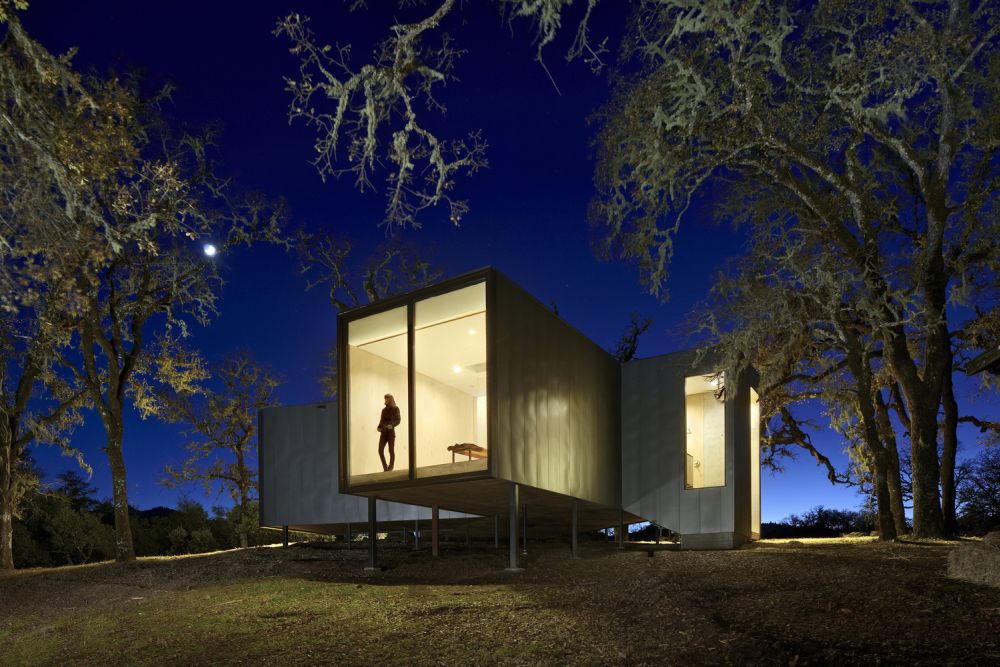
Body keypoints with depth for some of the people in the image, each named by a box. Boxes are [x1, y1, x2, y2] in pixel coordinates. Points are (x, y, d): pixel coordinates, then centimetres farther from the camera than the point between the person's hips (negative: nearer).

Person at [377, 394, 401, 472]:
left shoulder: (395, 409, -2)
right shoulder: (384, 410, 13)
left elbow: (398, 420, -9)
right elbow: (381, 421, 15)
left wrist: (391, 425, -28)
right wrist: (379, 428, -5)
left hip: (391, 432, -5)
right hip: (383, 433, 5)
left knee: (391, 451, -3)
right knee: (380, 450, -6)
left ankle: (390, 470, 8)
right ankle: (385, 468, 10)